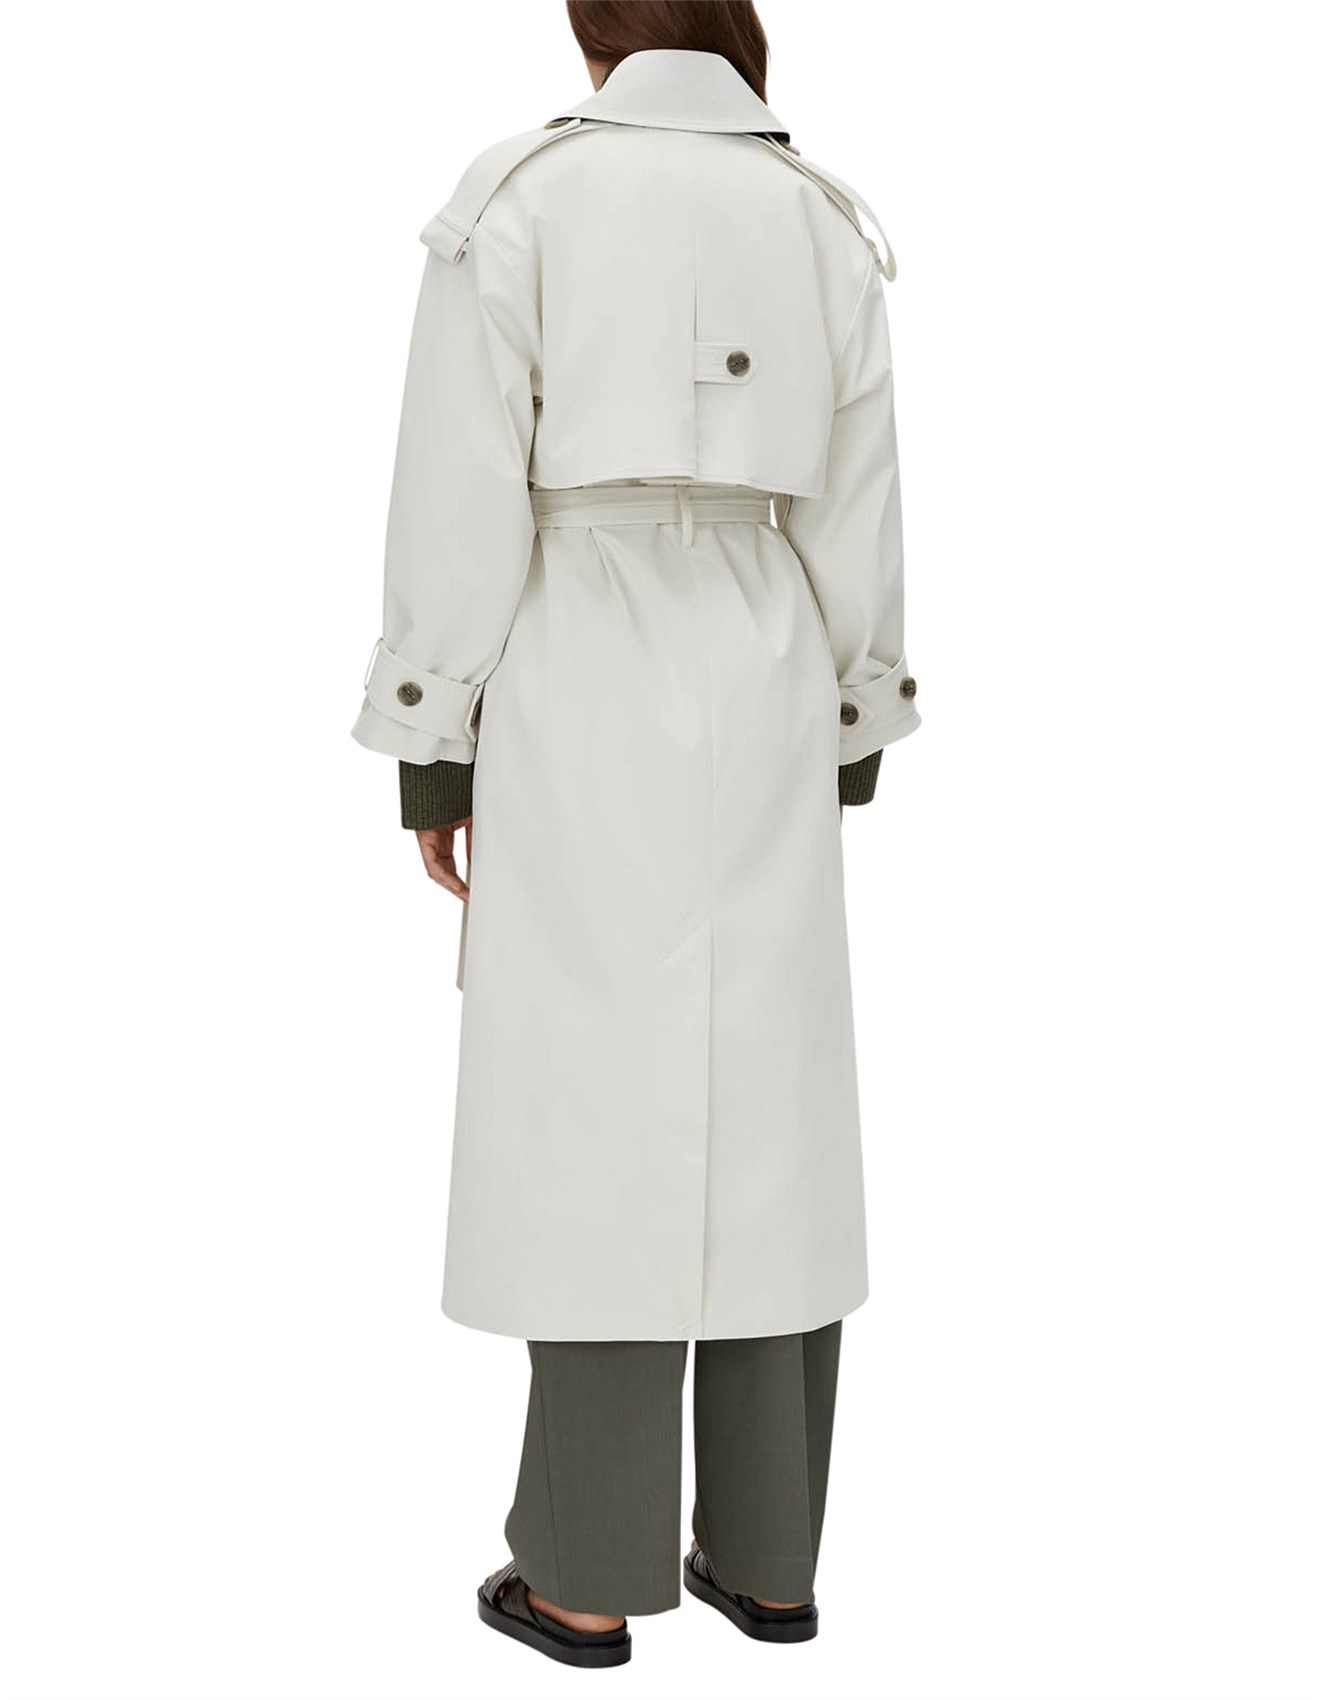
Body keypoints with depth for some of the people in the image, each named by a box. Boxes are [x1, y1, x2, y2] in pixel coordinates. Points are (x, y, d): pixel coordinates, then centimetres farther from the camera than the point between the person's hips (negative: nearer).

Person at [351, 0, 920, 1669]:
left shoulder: (514, 202, -6)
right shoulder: (826, 226, 6)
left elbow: (461, 497, -9)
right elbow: (855, 518, 7)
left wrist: (431, 756, -2)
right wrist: (846, 752, 16)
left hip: (583, 705, -3)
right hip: (761, 709, 4)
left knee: (594, 1113, 2)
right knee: (762, 1113, 8)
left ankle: (591, 1574, 9)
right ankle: (766, 1552, 16)